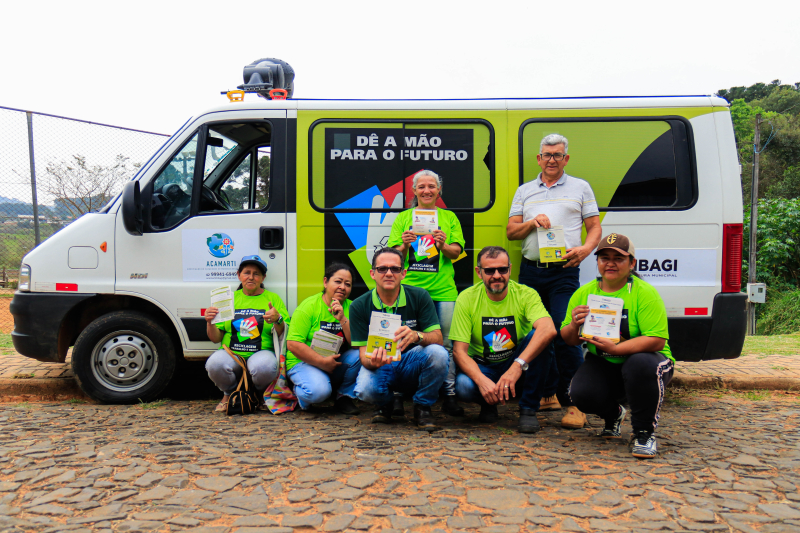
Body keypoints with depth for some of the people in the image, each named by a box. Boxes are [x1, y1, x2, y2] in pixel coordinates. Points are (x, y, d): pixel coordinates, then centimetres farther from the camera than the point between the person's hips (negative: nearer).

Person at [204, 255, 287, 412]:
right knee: (215, 364, -31)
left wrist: (278, 320, -18)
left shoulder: (273, 299, 9)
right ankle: (229, 394, 5)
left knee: (264, 367, -37)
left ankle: (263, 395, 2)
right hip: (230, 353, 2)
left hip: (261, 353, -2)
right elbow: (216, 338, 12)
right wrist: (209, 323, -8)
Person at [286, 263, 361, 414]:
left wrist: (342, 319, -20)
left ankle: (344, 397, -1)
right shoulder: (308, 307, -10)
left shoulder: (350, 308, 2)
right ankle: (300, 392, 4)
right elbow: (293, 344, -17)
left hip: (337, 364, 5)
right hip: (304, 362, -4)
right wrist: (322, 362, -21)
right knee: (319, 391, -33)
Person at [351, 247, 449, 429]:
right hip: (380, 366, 0)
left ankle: (422, 407, -5)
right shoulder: (359, 306, -7)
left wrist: (417, 336, -38)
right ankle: (384, 404, 7)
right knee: (365, 389, -34)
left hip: (412, 366, 0)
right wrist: (373, 361, -35)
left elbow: (437, 338, -14)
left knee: (438, 353, -32)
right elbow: (363, 353, -9)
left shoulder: (419, 296, -7)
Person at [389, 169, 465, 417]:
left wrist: (443, 245, -16)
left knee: (446, 343, -1)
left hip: (442, 290, 1)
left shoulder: (449, 218, 15)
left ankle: (449, 395, 7)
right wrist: (404, 245, -13)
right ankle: (398, 395, 5)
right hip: (409, 288, 0)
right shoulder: (403, 218, 13)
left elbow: (456, 252, 5)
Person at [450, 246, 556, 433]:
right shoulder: (467, 298, -11)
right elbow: (459, 350, -16)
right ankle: (489, 403, 5)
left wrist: (517, 366, -46)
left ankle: (529, 409, -13)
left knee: (541, 337, -28)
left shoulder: (526, 294, -14)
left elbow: (549, 329, -34)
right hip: (481, 367, 0)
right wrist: (482, 381, -34)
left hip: (520, 368, 0)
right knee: (463, 385, -33)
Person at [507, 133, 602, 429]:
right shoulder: (524, 191, 18)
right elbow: (510, 231, 13)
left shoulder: (580, 188, 12)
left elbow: (595, 227, 7)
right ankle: (549, 394, 21)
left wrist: (585, 249, -13)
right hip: (530, 270, 4)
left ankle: (573, 402, -6)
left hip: (564, 271, -3)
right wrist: (532, 222, -7)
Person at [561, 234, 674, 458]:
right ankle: (614, 414, 15)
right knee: (581, 394, -25)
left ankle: (644, 432, -11)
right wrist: (574, 326, -20)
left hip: (643, 358, -3)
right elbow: (569, 340, 5)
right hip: (602, 365, 3)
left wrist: (614, 349, -32)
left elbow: (657, 341, -23)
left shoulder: (645, 293, -13)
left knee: (641, 364, -38)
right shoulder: (583, 293, 0)